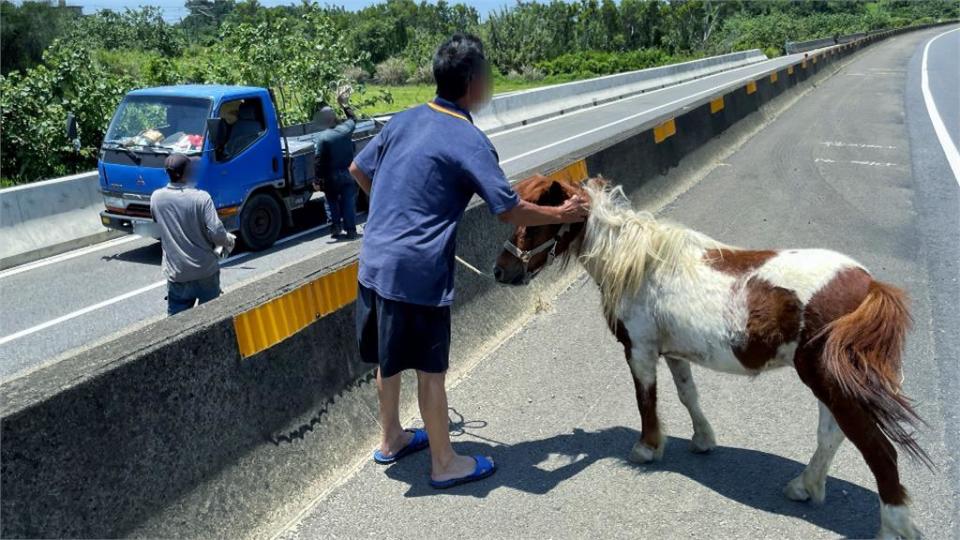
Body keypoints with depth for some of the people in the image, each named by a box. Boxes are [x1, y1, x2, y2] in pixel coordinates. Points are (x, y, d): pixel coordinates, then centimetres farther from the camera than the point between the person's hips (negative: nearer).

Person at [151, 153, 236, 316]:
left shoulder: (156, 198, -4)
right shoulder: (201, 198, -15)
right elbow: (216, 233, -19)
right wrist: (229, 240, 2)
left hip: (176, 274, 2)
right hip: (206, 271, -2)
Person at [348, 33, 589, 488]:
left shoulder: (404, 120, 7)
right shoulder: (468, 140, -14)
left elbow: (358, 170, 17)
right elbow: (510, 211, -14)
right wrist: (562, 215, 2)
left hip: (375, 261, 8)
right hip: (417, 271, -8)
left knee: (389, 359, 22)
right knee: (430, 369, 6)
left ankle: (391, 440, 40)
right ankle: (445, 464, 23)